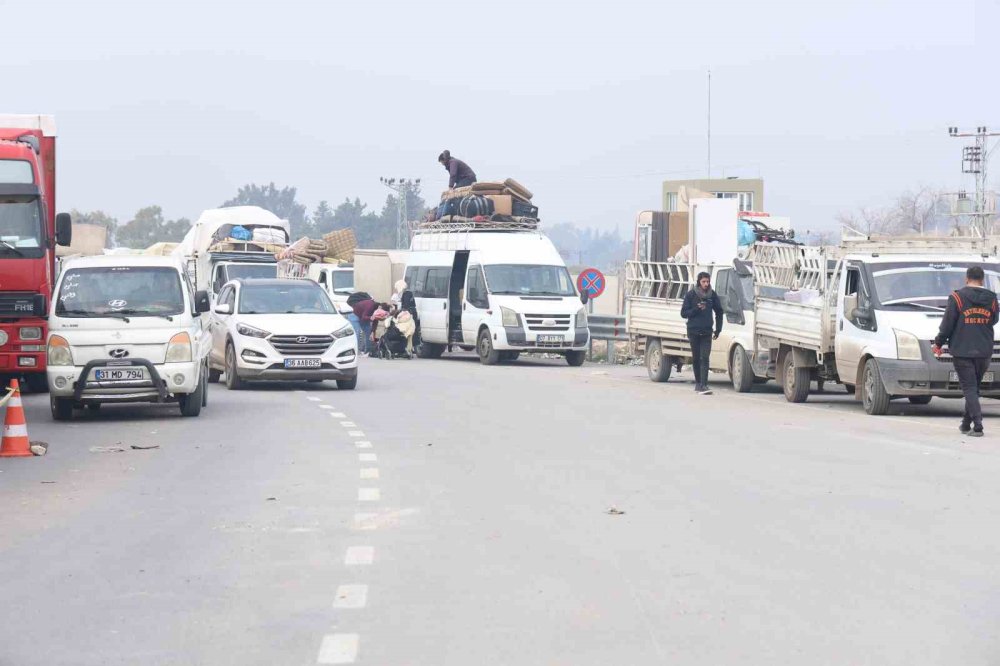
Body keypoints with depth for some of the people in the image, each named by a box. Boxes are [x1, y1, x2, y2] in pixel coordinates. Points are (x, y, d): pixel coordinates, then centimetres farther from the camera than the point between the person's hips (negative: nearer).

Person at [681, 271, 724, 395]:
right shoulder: (690, 295, -3)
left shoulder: (712, 295, 3)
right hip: (693, 332, 0)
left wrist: (718, 329, 9)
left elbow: (719, 312, 13)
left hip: (706, 332, 0)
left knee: (705, 358, -10)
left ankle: (704, 385, -17)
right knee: (696, 358, 8)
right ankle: (698, 383, 21)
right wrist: (697, 309, -17)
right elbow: (684, 313, -2)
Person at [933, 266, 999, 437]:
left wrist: (938, 343, 6)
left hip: (962, 351, -4)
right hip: (984, 352, 4)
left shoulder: (958, 297, -6)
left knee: (969, 388, -4)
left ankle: (977, 425, -16)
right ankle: (966, 423, 23)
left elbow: (947, 324, -6)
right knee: (974, 388, 17)